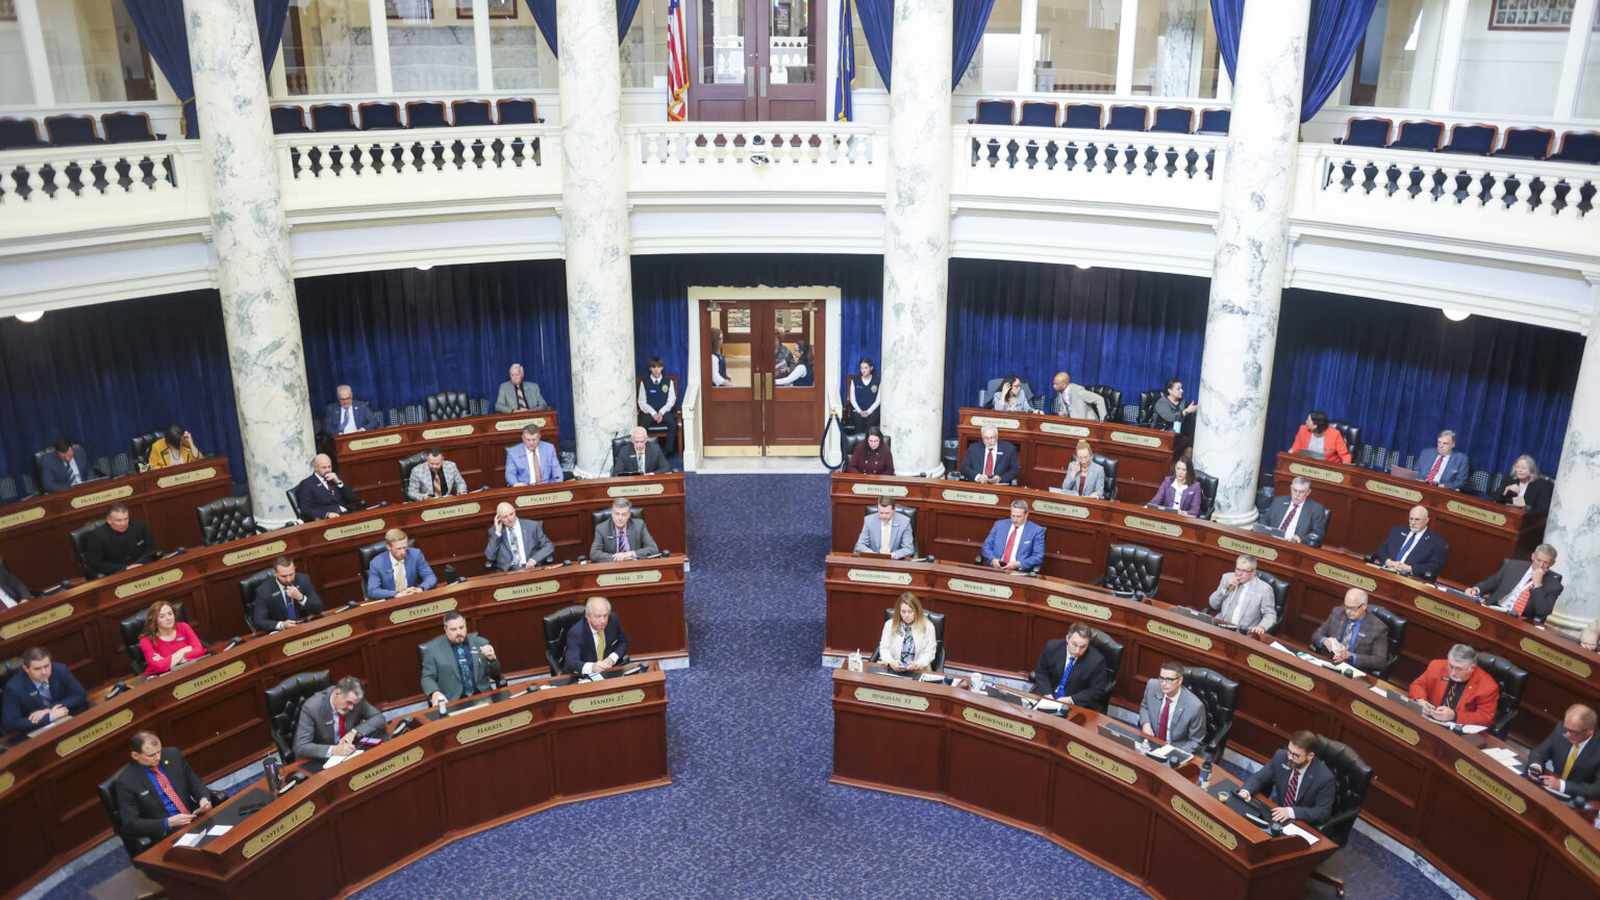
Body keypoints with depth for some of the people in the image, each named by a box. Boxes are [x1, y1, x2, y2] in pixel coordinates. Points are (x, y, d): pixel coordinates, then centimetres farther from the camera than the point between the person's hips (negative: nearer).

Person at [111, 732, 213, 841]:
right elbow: (130, 824, -9)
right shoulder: (126, 781, -9)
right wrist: (168, 823, -19)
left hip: (196, 819, 5)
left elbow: (195, 783, 14)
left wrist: (203, 798, -7)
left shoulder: (173, 755, 3)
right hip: (165, 834, -5)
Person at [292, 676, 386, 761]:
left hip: (348, 753, 5)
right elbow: (300, 748, -24)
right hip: (319, 760, -4)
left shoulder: (354, 699, -11)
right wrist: (333, 750, -37)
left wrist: (354, 732, -19)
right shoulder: (312, 707, -22)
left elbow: (379, 718, -4)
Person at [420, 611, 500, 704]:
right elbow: (428, 678, 0)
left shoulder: (481, 643, 7)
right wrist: (435, 693, -20)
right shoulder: (433, 648, 2)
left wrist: (492, 659, -12)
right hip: (453, 702, 1)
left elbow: (495, 676, 8)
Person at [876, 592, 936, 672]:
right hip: (893, 670, 1)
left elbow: (929, 652, 2)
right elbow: (884, 648, 8)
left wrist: (917, 664, -17)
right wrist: (891, 662, -13)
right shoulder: (889, 624, 8)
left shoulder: (927, 626, 3)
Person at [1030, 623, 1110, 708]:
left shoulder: (1096, 661, -16)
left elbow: (1098, 691, -10)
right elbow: (1041, 672, 4)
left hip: (1076, 705, -1)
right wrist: (1047, 694, -12)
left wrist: (1071, 700, -20)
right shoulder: (1052, 647, -8)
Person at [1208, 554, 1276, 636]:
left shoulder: (1264, 588, -4)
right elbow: (1213, 605, 10)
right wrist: (1225, 588, -6)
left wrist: (1262, 627, -20)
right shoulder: (1227, 577, 7)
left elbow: (1270, 614, 1)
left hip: (1245, 633, -2)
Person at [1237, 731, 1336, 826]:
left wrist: (1291, 812, -29)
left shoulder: (1324, 777, -22)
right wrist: (1246, 791, -23)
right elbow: (1259, 778, -1)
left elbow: (1323, 812, -17)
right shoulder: (1281, 756, -11)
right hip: (1275, 811, 4)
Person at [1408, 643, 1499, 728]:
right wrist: (1420, 701, -13)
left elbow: (1486, 718, -11)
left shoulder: (1487, 686, -11)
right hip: (1429, 721, 4)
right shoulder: (1438, 666, -2)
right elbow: (1418, 685, 8)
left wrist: (1454, 716, -22)